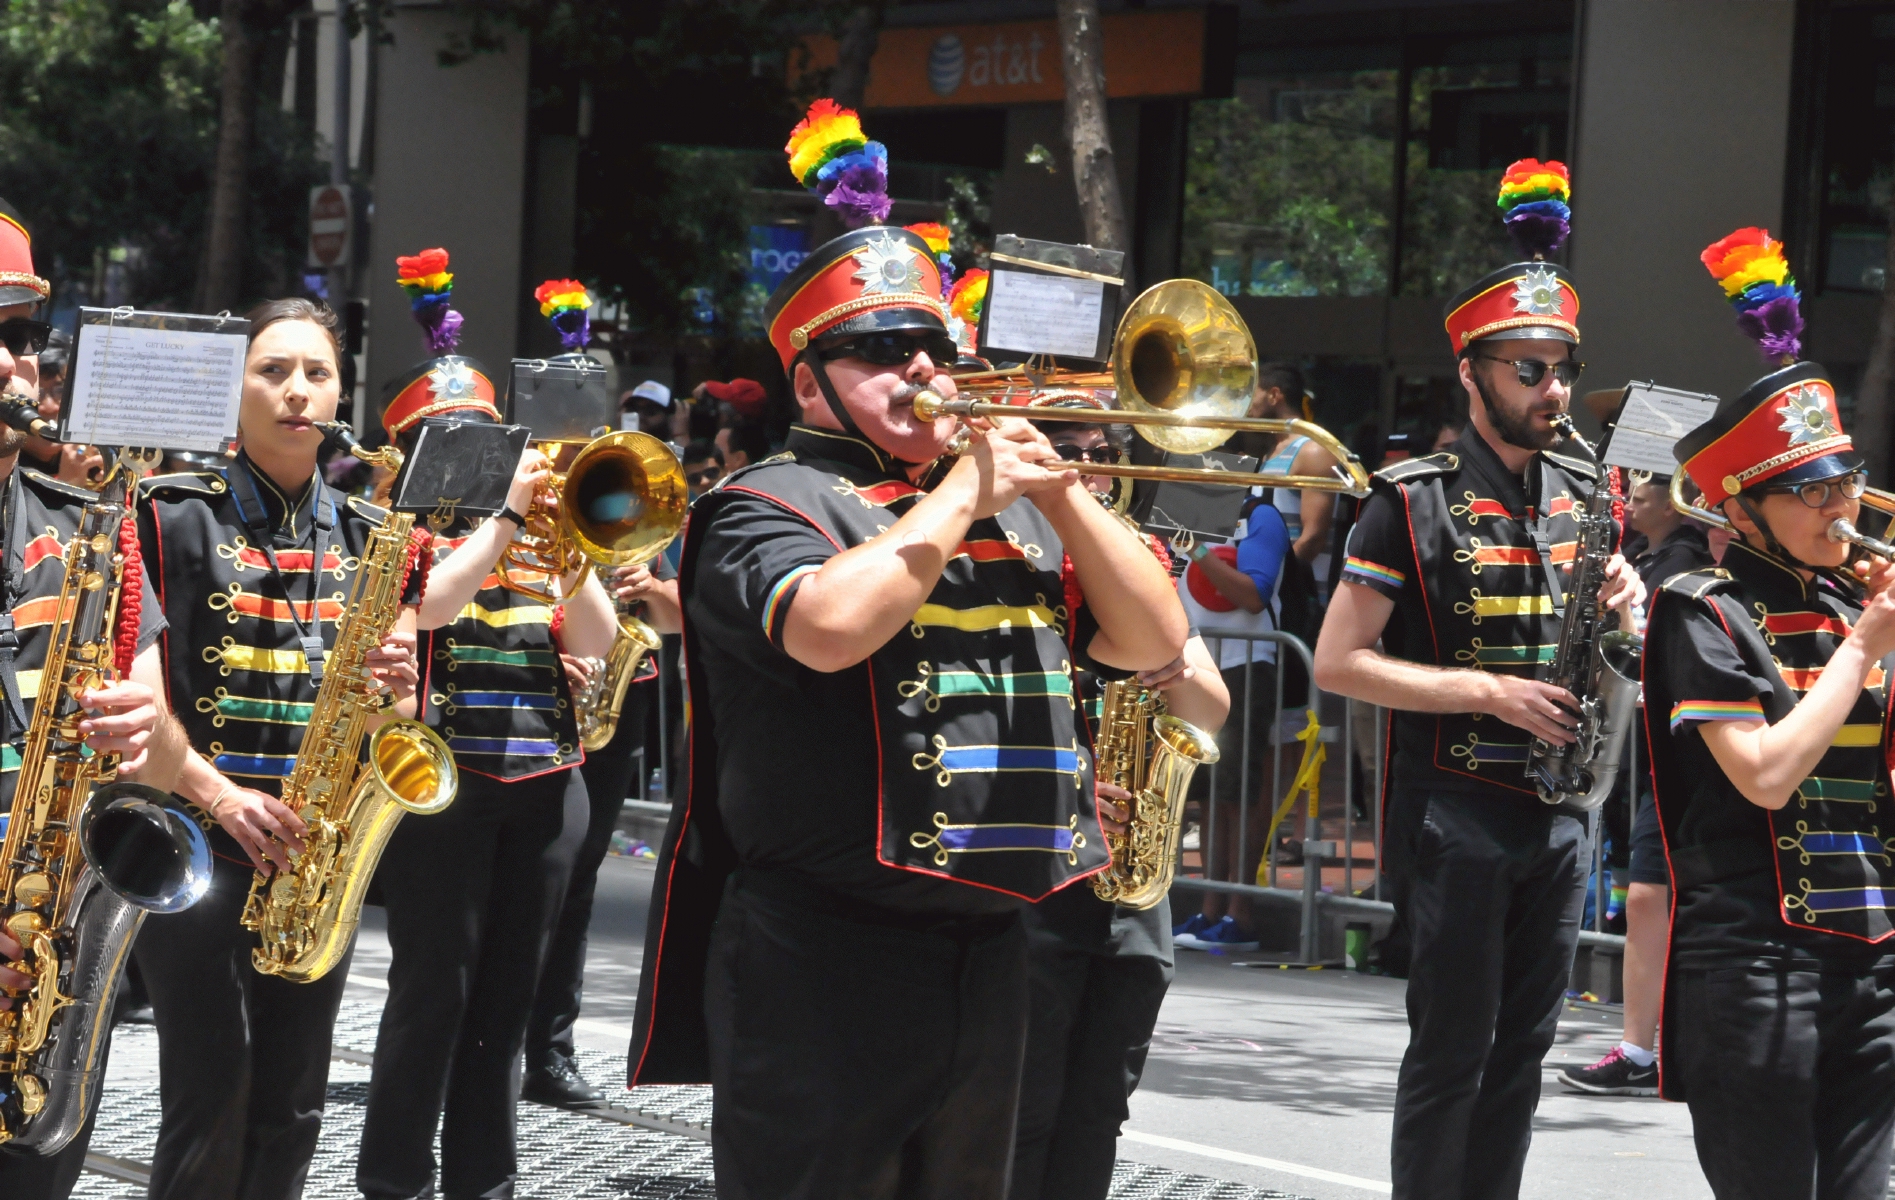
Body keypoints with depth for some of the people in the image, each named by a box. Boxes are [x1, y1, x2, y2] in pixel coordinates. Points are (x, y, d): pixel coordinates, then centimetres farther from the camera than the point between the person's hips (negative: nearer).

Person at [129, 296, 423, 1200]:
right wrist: (220, 793, -19)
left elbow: (392, 718, 15)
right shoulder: (178, 518, -1)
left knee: (292, 1106, 7)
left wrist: (397, 685, -8)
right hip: (196, 834, -4)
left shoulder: (371, 539, 13)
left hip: (321, 848, 4)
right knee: (211, 1092, -9)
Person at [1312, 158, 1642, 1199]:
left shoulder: (1584, 495, 10)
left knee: (1523, 1044, 11)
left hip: (1558, 809, 6)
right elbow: (1338, 661, -12)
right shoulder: (1412, 503, -8)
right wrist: (1491, 692, -17)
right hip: (1455, 811, -6)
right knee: (1452, 1049, -2)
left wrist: (1620, 609, -3)